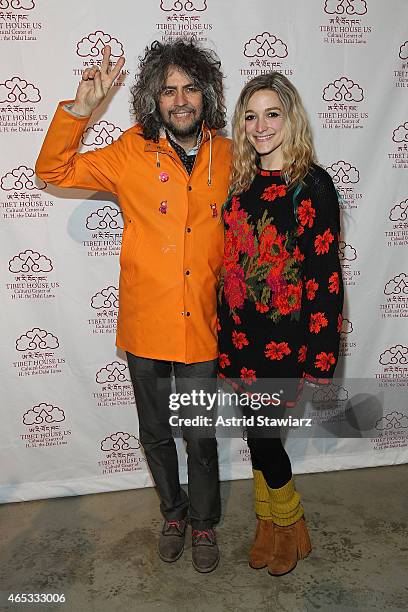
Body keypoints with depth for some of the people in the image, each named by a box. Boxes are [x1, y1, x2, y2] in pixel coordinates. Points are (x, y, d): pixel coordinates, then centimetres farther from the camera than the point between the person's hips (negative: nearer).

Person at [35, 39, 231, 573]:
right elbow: (52, 171, -5)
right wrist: (80, 109, -18)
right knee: (155, 435, 18)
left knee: (201, 439, 13)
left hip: (201, 330, 0)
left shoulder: (226, 155, 0)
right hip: (145, 328, 0)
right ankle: (174, 513, 46)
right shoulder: (131, 153, -5)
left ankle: (204, 524, 41)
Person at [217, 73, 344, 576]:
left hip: (287, 336, -5)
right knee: (257, 434, 14)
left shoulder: (312, 185, -9)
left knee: (262, 434, 2)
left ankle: (291, 525, 32)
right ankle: (270, 524, 38)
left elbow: (326, 276, -11)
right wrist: (225, 340, 9)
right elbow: (229, 265, 9)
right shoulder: (241, 184, 7)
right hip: (242, 333, 5)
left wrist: (321, 360, -13)